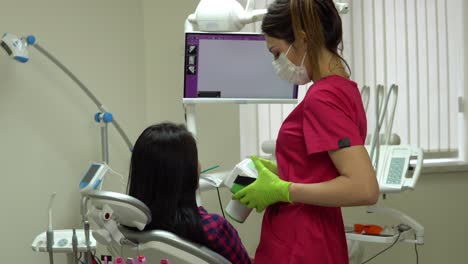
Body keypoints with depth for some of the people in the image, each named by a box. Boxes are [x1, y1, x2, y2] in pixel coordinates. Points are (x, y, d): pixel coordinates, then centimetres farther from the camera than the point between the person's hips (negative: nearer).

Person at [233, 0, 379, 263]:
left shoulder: (323, 98, -18)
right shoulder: (343, 90, 9)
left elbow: (364, 188, -26)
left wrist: (281, 191, -19)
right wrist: (280, 172, 9)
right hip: (312, 242, 9)